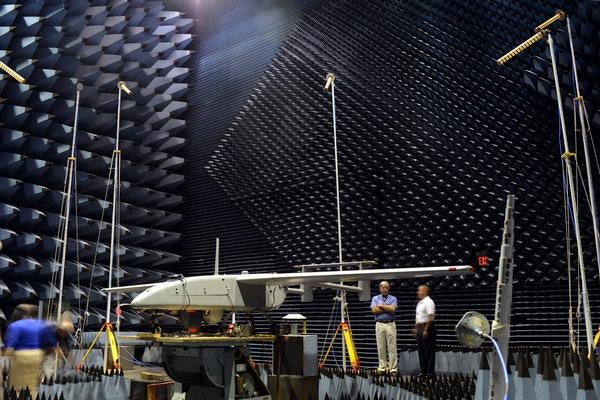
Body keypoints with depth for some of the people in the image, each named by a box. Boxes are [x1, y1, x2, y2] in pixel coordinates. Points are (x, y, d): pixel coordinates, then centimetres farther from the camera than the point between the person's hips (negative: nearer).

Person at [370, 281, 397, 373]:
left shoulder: (393, 298, 6)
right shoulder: (375, 298, 10)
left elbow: (393, 309, -12)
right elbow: (374, 310, -7)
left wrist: (381, 306, -5)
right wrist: (387, 308, -5)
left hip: (390, 324, -1)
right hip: (379, 324, 1)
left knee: (392, 347, -2)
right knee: (381, 347, 3)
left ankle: (393, 368, 0)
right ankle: (382, 367, 10)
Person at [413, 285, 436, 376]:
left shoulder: (428, 302, -13)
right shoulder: (420, 303, 16)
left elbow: (430, 317, -20)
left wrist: (426, 330, -23)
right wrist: (416, 328, 18)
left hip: (427, 327, -9)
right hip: (420, 327, 9)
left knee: (429, 351, -3)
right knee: (421, 350, 11)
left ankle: (430, 372, 3)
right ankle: (423, 370, 18)